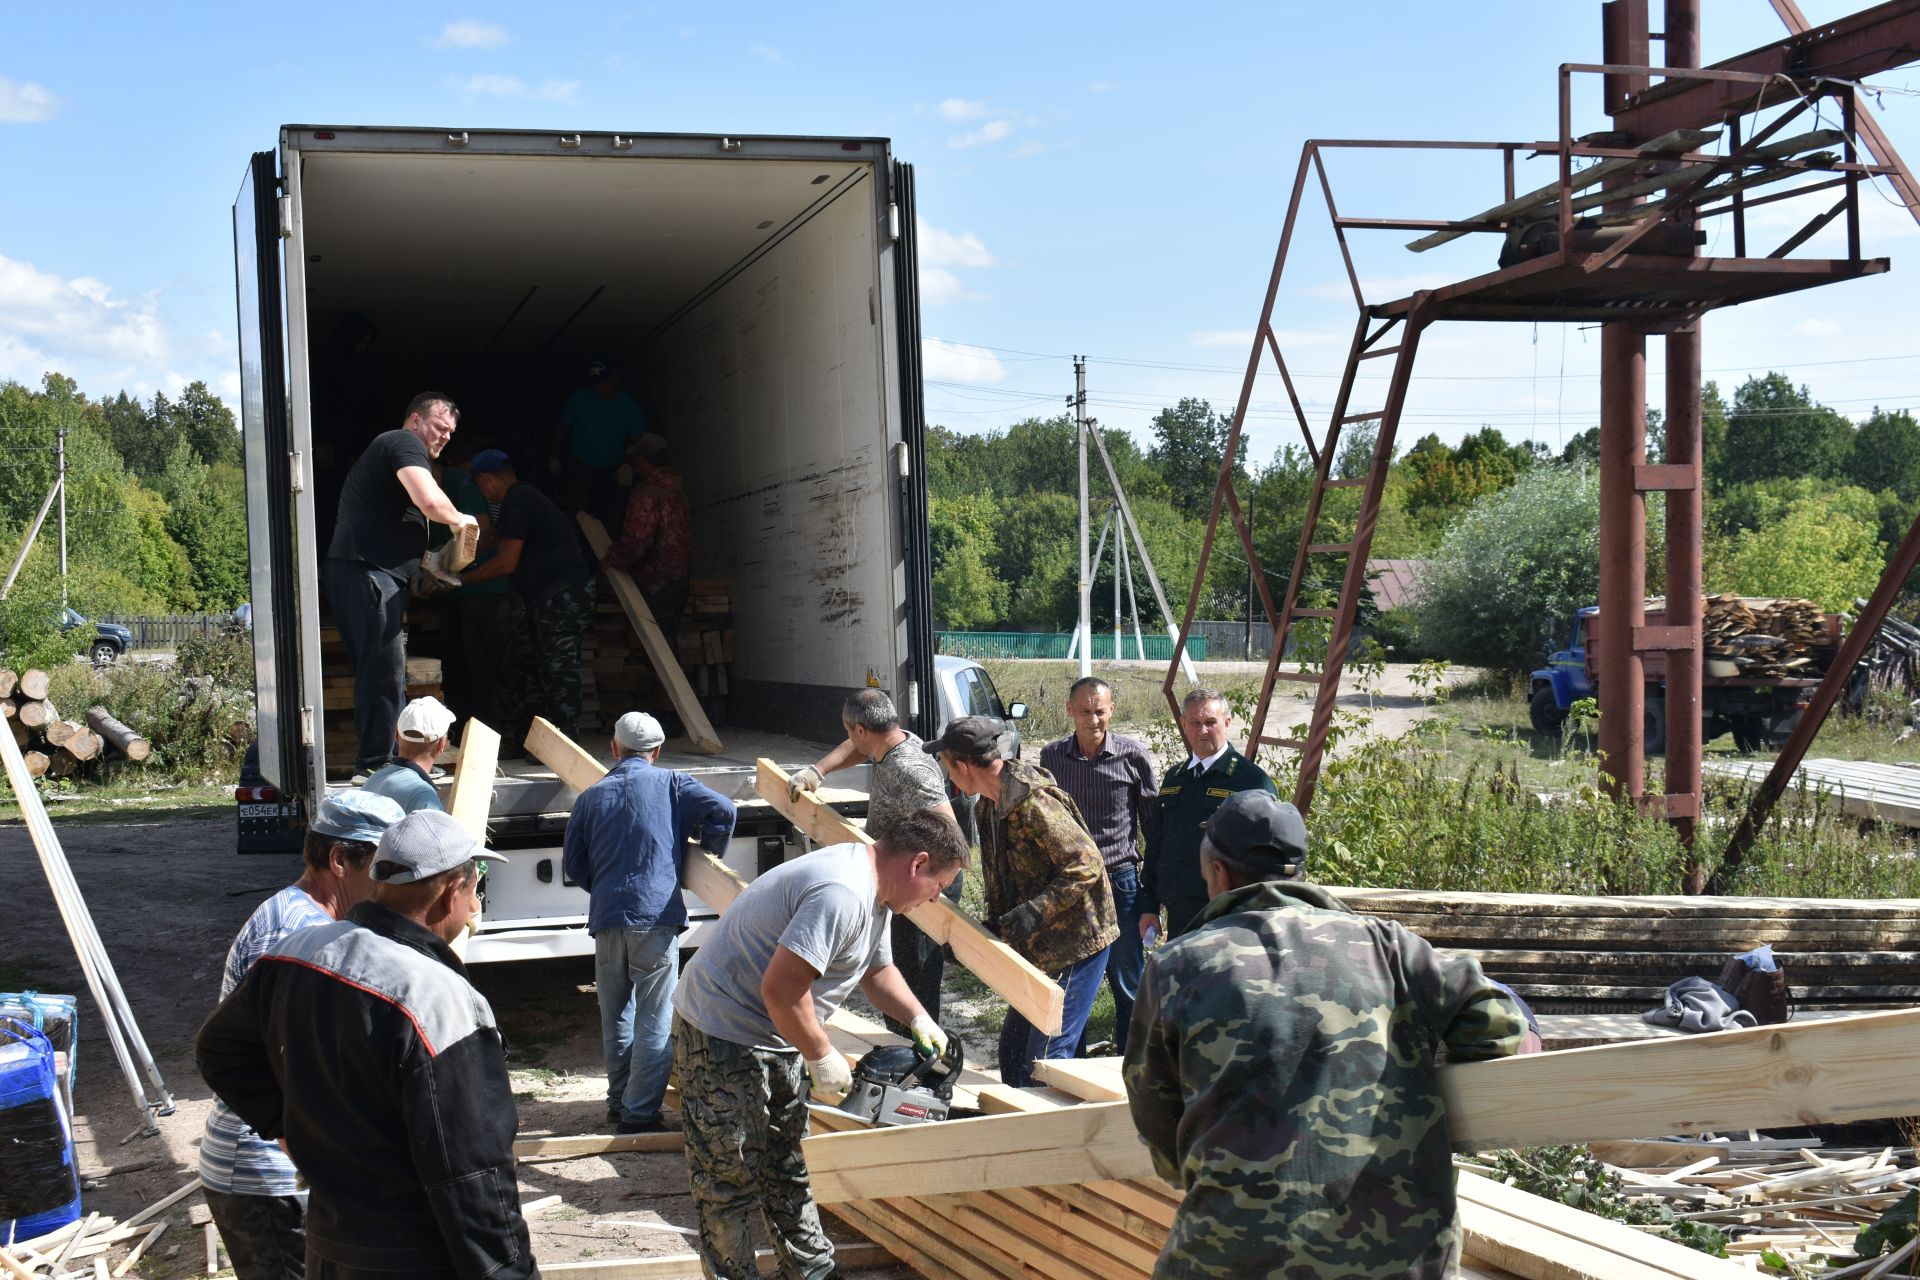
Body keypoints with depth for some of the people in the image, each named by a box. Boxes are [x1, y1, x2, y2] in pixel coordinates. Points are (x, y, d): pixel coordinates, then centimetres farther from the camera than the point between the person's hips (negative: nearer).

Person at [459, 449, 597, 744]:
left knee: (557, 668, -8)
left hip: (564, 595, -11)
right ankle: (517, 736, 21)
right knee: (521, 656, 15)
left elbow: (506, 563, -15)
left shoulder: (516, 503, -14)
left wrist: (461, 579, -4)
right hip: (547, 597, 11)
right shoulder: (525, 496, 18)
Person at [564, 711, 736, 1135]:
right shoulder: (671, 784, 3)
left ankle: (619, 1102, 26)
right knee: (655, 1022, 0)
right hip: (655, 917, -4)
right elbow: (721, 810, -9)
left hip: (606, 920, 4)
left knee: (615, 1017, 17)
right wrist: (708, 860, 7)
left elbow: (573, 864, 13)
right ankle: (639, 1115, -2)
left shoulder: (591, 797, 12)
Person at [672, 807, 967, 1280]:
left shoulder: (871, 890, 7)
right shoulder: (840, 895, -28)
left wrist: (919, 1019, 9)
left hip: (773, 1040, 11)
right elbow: (782, 988, -32)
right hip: (723, 1041, -11)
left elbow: (877, 970, 24)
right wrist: (823, 1058, -20)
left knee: (787, 1168, 18)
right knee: (732, 1178, -2)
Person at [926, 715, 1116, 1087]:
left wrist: (1033, 912, -26)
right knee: (1013, 1044, 15)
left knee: (1046, 1056, -8)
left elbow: (1086, 866, -24)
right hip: (1040, 946, 10)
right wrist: (996, 925, 10)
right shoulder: (986, 807, 9)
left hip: (1077, 942, -10)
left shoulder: (1034, 803, -23)